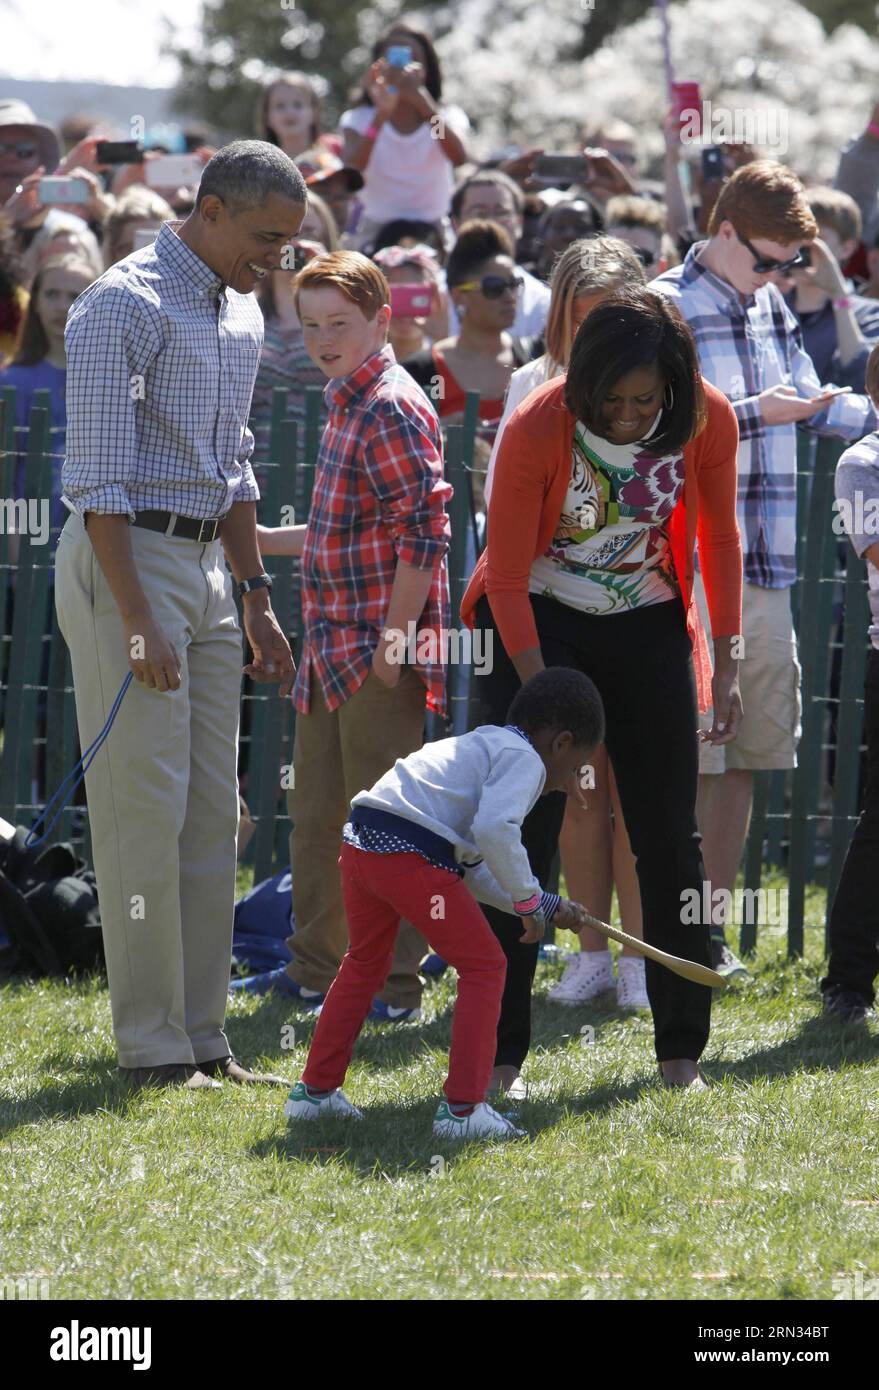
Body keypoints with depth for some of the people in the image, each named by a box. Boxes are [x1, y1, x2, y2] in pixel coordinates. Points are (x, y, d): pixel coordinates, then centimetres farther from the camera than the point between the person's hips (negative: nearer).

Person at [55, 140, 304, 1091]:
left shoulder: (241, 316, 14)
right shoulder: (123, 306, -13)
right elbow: (101, 476, -17)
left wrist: (256, 601, 20)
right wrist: (136, 620, -22)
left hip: (206, 563, 9)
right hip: (126, 560, -9)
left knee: (212, 810, 7)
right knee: (145, 804, -8)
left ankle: (203, 1039, 11)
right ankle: (150, 1048, -6)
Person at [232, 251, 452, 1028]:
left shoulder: (393, 410, -14)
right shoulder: (346, 406, 16)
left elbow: (425, 533, -20)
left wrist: (394, 641, -21)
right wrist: (259, 540, 22)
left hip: (379, 652, -10)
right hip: (332, 646, 10)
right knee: (316, 811, 17)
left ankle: (396, 986, 1)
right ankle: (315, 969, 27)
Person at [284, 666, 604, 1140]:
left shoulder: (484, 747, 32)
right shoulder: (525, 759, 3)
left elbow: (471, 870, 34)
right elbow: (494, 829, -17)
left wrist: (546, 907, 35)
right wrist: (528, 900, -4)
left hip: (358, 841, 9)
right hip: (411, 852, -9)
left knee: (365, 962, 29)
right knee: (483, 966, 2)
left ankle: (316, 1089, 36)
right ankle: (462, 1108, -2)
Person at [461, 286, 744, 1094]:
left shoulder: (707, 421, -16)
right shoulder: (538, 429, -25)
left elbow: (719, 539, 0)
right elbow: (506, 576, -18)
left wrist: (725, 667, -2)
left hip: (647, 627, 3)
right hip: (539, 625, -3)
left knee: (671, 837, 2)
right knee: (524, 833, -8)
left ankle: (682, 1049, 11)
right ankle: (500, 1051, -4)